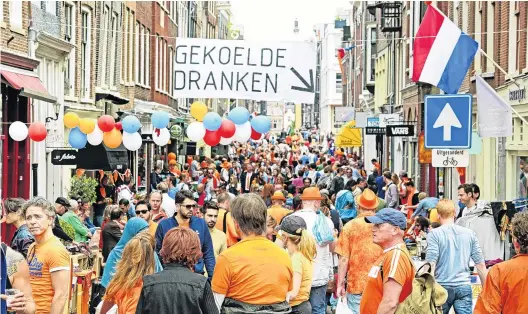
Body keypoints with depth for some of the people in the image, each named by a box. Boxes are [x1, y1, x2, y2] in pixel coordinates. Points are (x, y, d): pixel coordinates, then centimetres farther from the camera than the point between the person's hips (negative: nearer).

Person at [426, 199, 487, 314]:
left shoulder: (434, 234, -5)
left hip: (442, 286, -2)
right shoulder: (470, 234, 6)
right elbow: (480, 264, 6)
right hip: (464, 286, 2)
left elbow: (431, 264, -11)